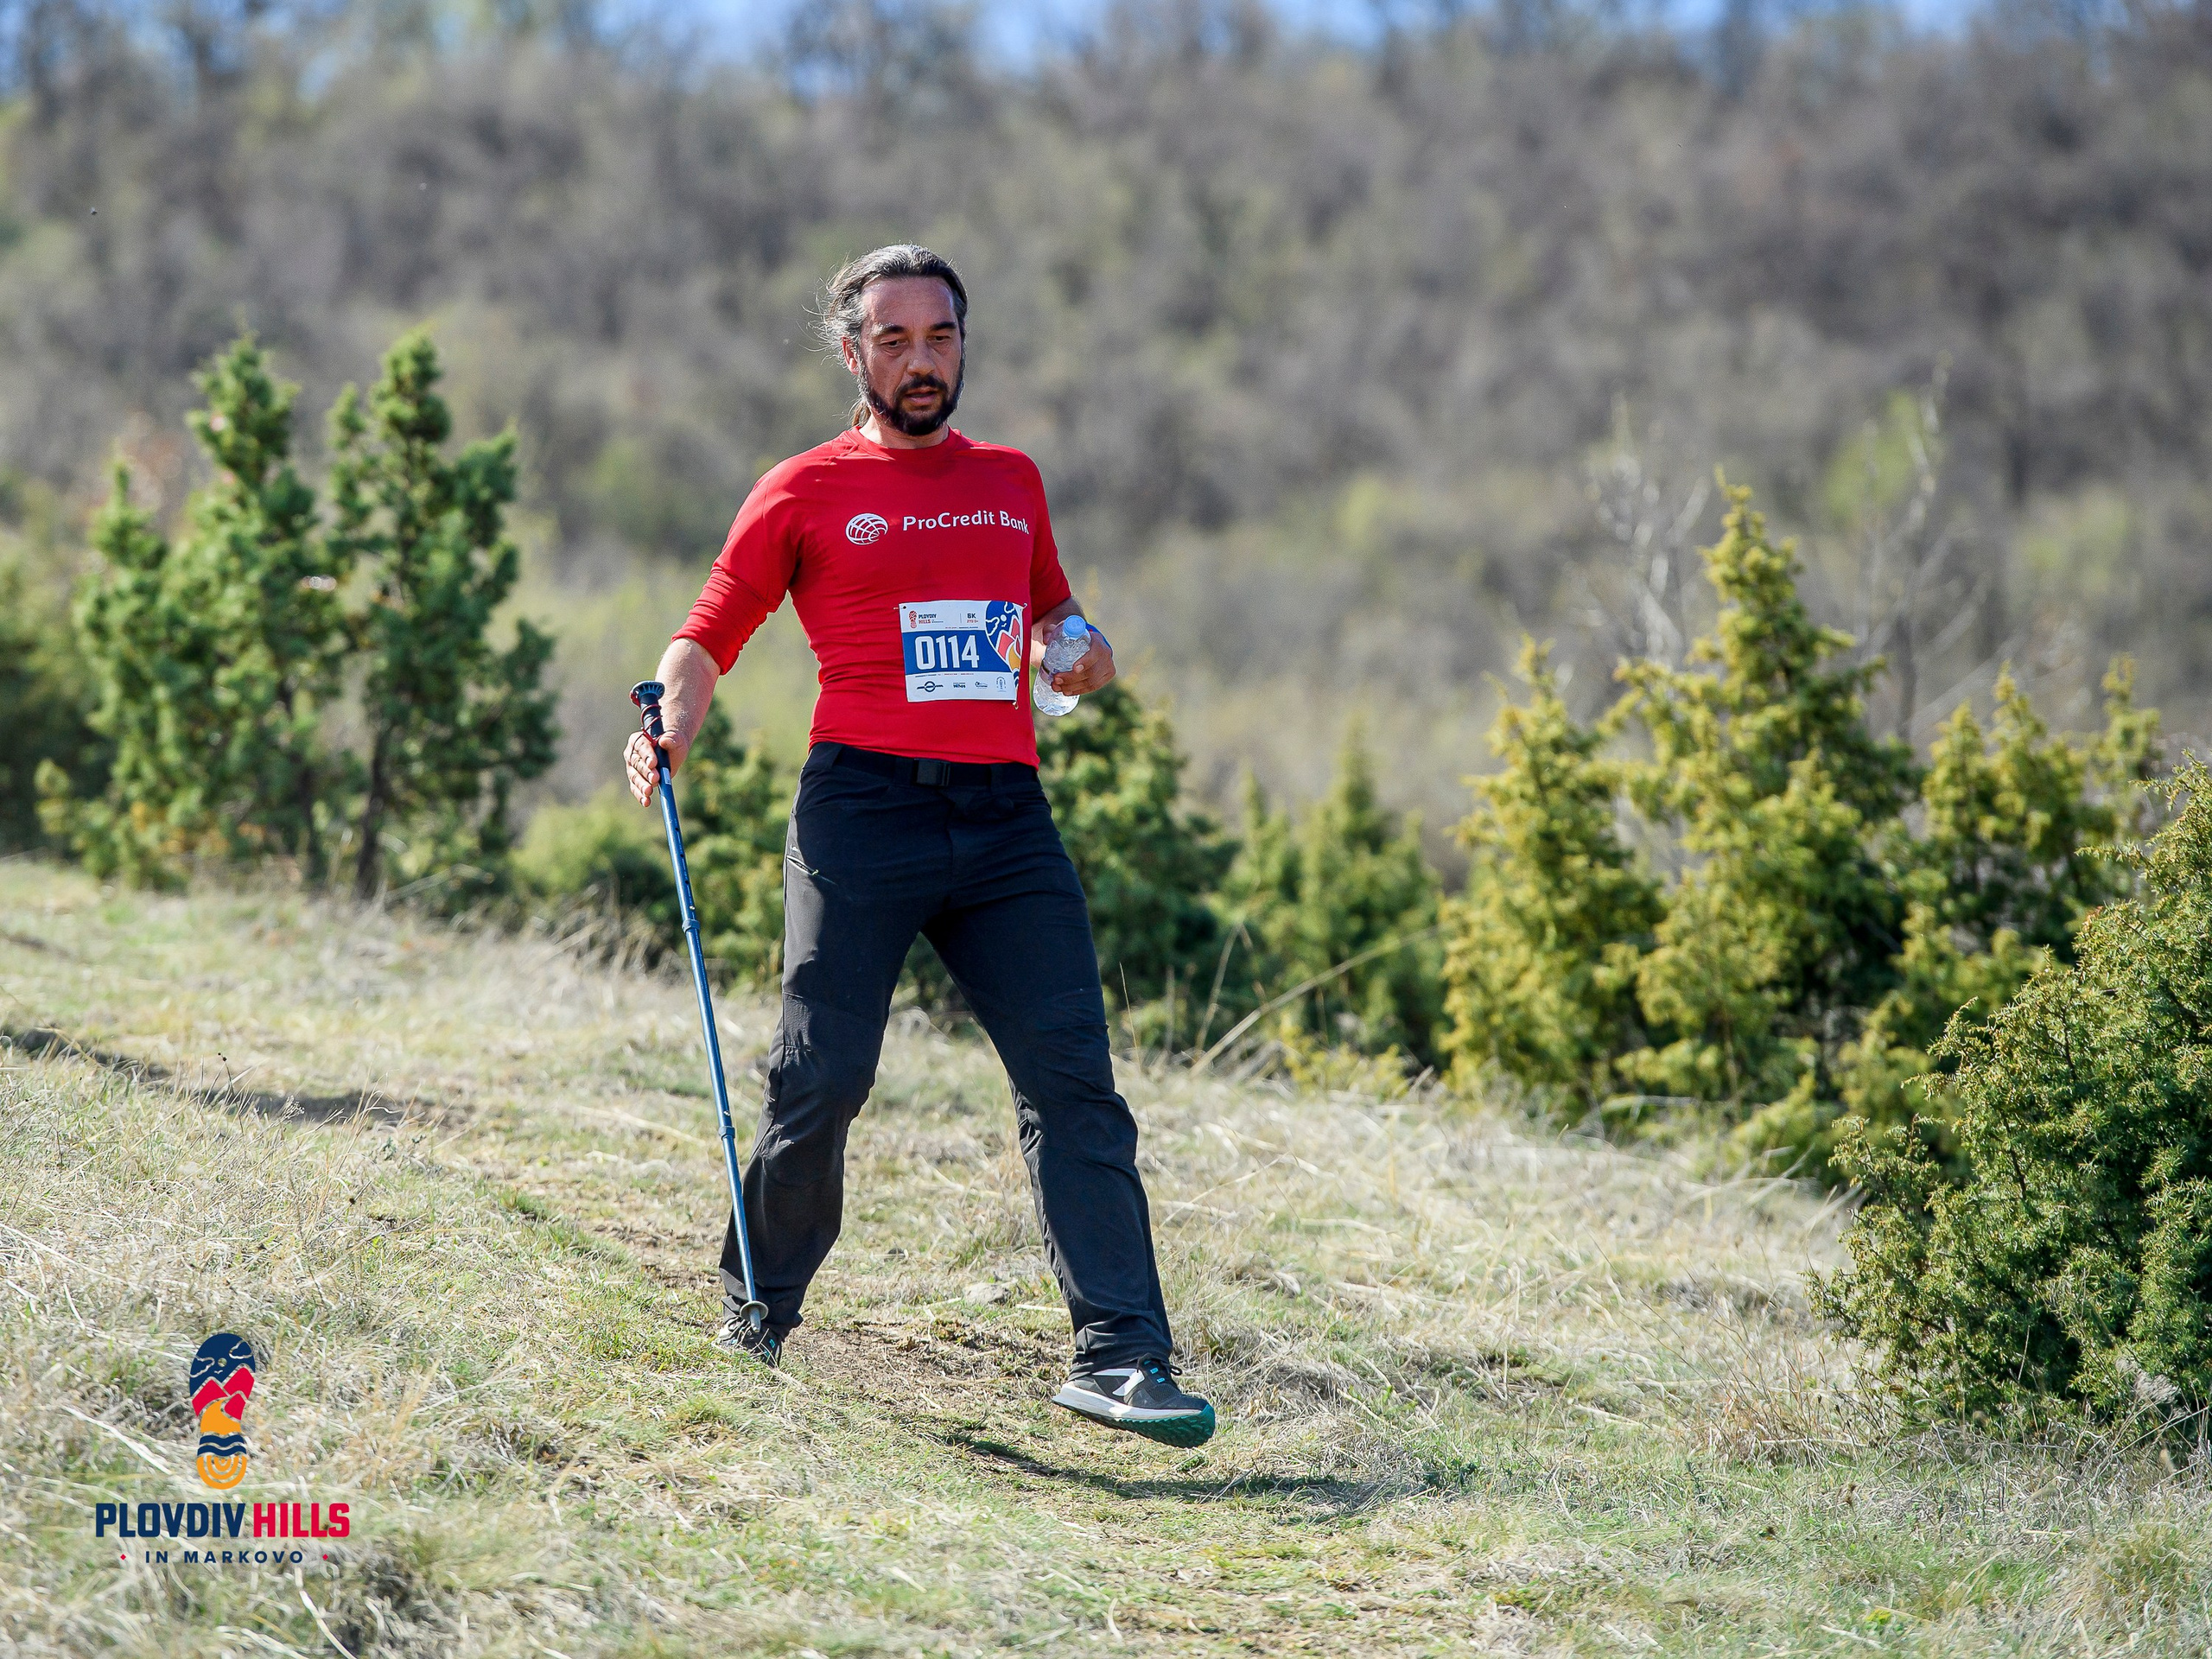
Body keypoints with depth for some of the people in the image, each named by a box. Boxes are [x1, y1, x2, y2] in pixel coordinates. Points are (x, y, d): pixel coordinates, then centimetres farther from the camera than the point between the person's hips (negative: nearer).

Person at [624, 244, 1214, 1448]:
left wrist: (1078, 647, 9)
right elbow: (710, 634, 8)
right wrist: (672, 722, -12)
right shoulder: (806, 492, 7)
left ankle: (1119, 1355, -11)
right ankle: (756, 1309, 18)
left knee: (1073, 1080, -8)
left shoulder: (1012, 481, 19)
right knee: (821, 1080, -5)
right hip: (864, 812, -3)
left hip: (1005, 817, 3)